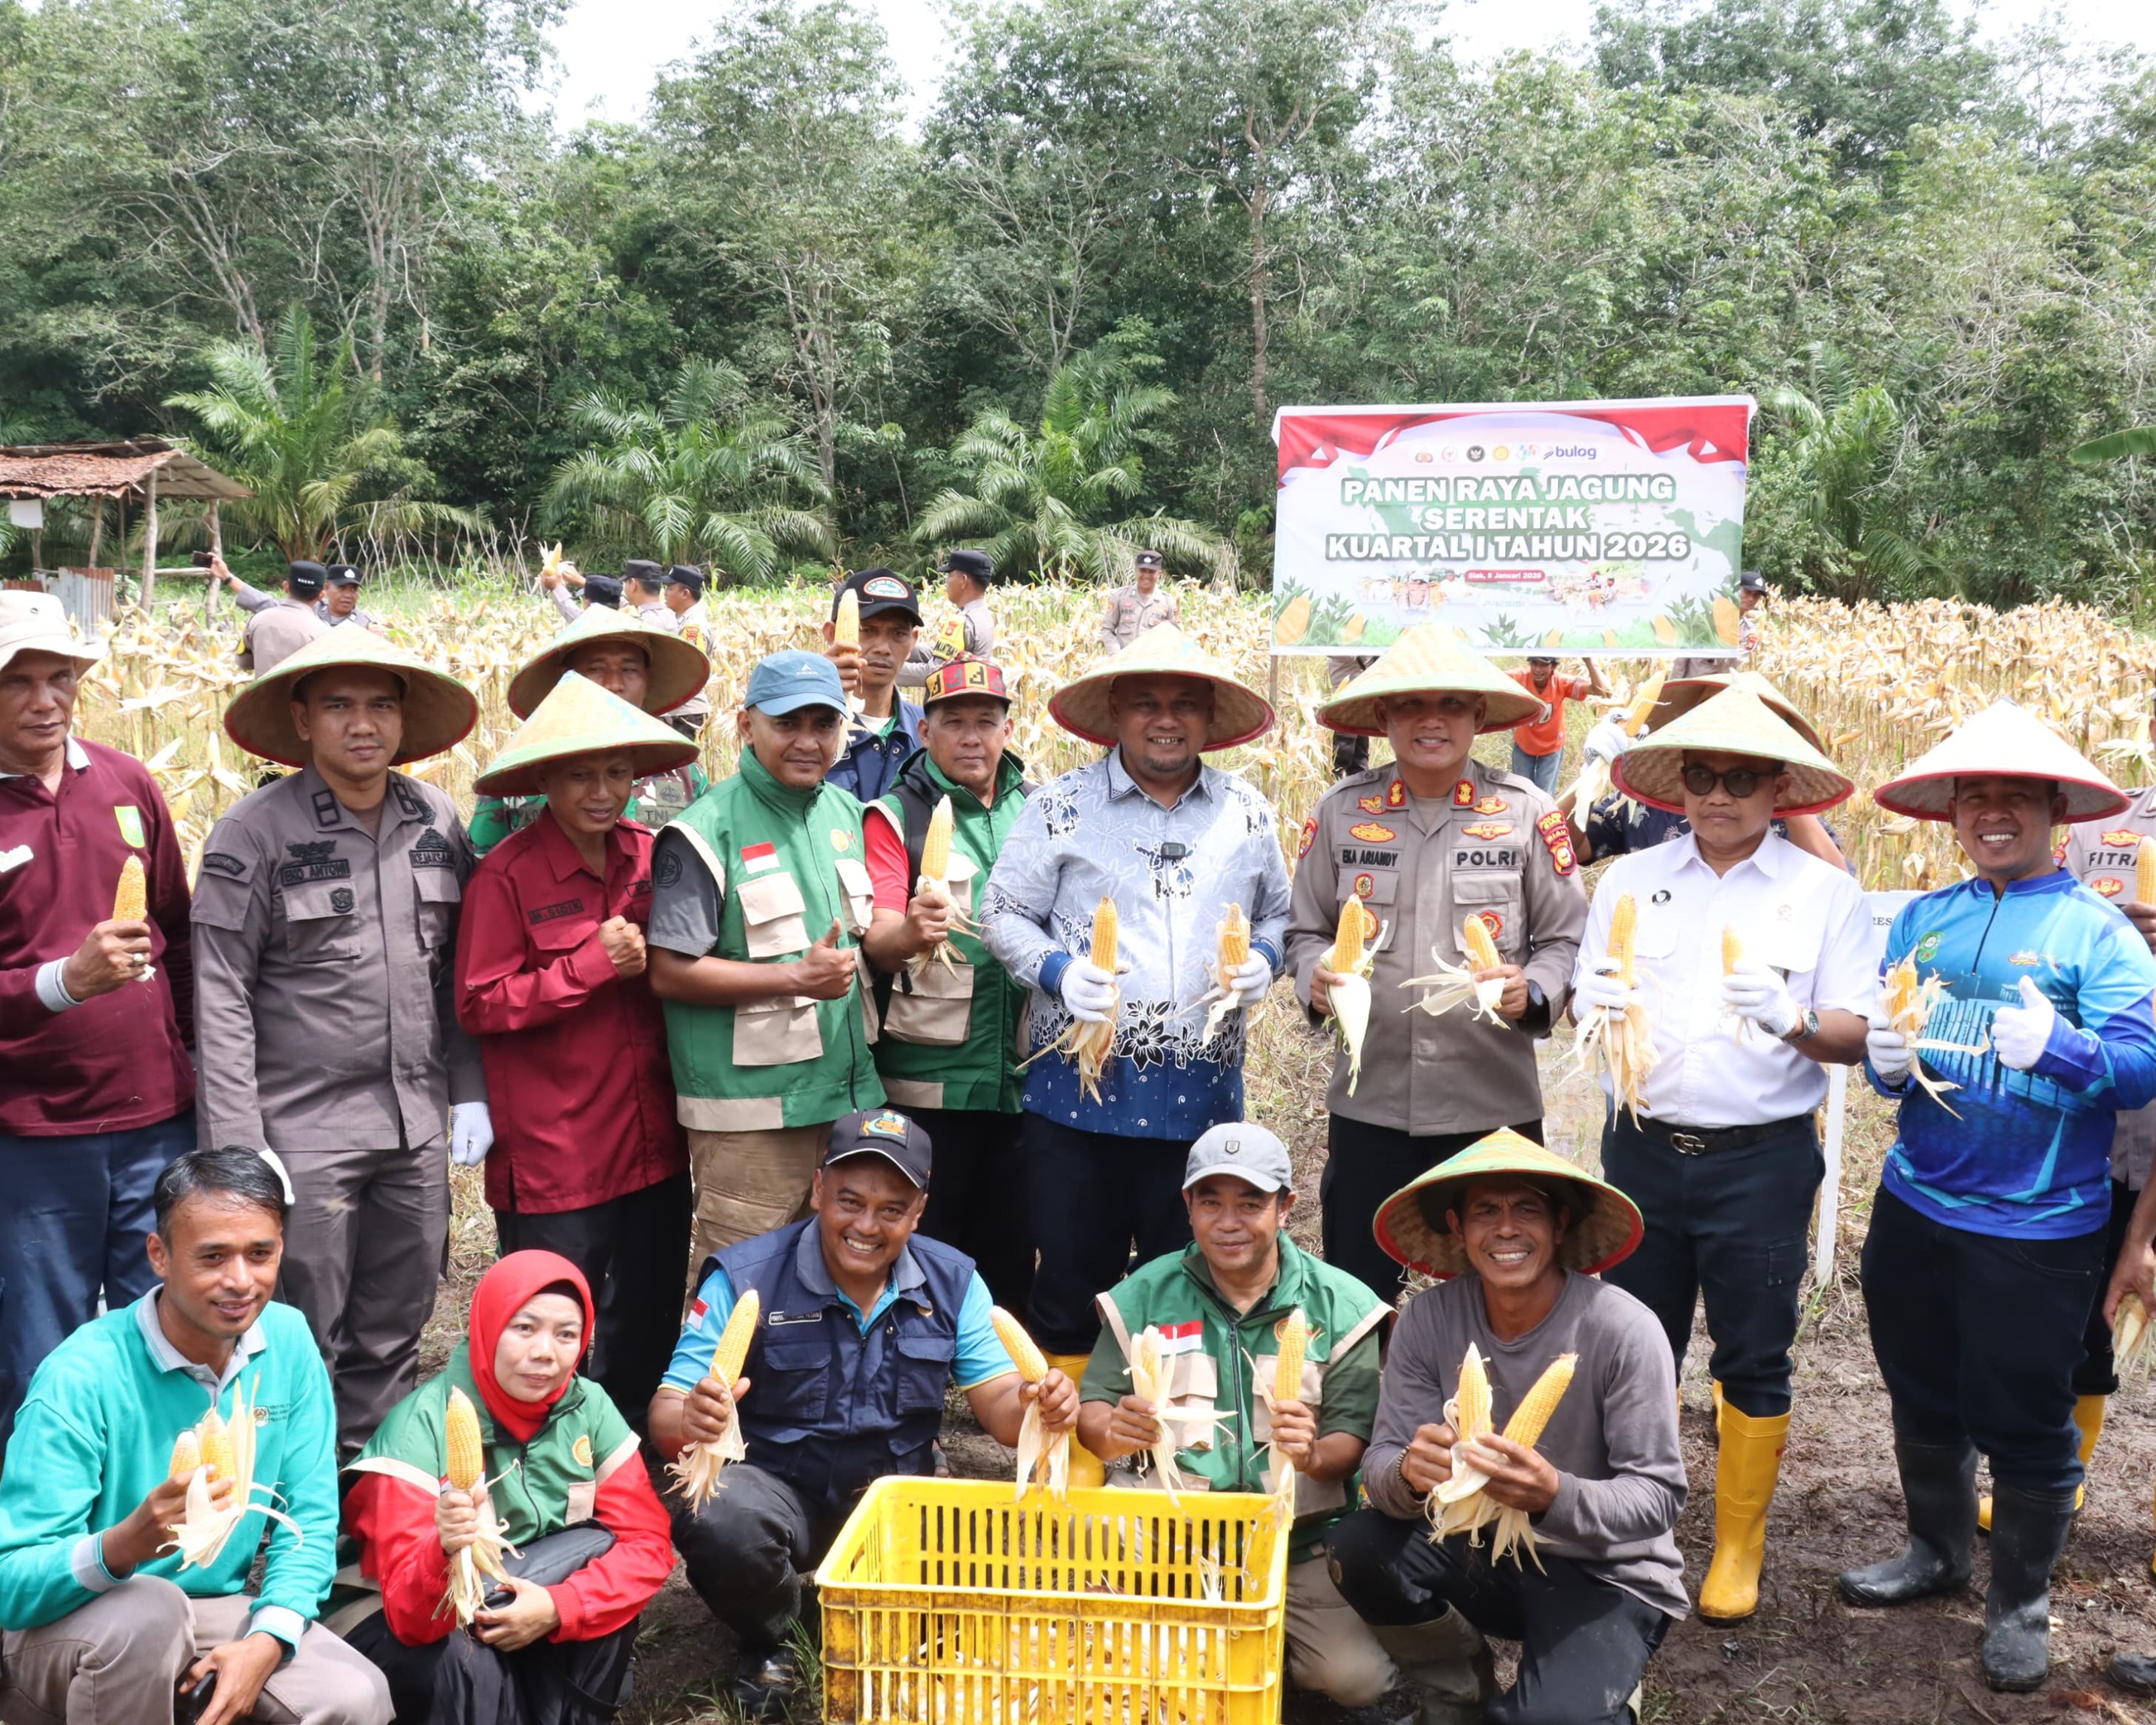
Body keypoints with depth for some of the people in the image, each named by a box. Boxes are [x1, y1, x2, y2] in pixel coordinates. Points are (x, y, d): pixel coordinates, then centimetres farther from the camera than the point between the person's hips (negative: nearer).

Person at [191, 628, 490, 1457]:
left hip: (418, 1124, 4)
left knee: (393, 1336, 14)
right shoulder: (253, 832, -8)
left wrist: (471, 1093, 6)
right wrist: (239, 1148, -13)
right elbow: (222, 998, -9)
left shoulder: (438, 820, 6)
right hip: (304, 1129, -4)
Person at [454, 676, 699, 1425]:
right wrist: (592, 964, -18)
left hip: (652, 1141, 6)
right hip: (553, 1157, -5)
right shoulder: (507, 874, -11)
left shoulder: (652, 856, 5)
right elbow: (479, 1005, -13)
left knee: (649, 1330, 19)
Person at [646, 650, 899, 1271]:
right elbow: (670, 973, -14)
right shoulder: (708, 830, -10)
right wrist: (796, 978, -19)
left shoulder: (848, 815, 13)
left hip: (850, 1095, 7)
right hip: (750, 1109, -7)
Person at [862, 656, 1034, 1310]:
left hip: (1021, 1074, 4)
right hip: (928, 1078, -3)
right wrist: (910, 931, -35)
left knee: (1011, 1254, 11)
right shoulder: (897, 815, 0)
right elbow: (878, 942, -12)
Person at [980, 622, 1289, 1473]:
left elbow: (1280, 915, 19)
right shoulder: (1063, 805, 1)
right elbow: (1002, 913, 3)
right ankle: (1069, 1452, 20)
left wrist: (1264, 959, -2)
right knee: (1072, 1274, 4)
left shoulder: (1247, 814, 10)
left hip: (1202, 1095, 2)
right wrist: (1058, 971, -14)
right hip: (1082, 1085, -2)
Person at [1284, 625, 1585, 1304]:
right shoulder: (1342, 810, 3)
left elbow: (1567, 936, 4)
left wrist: (1534, 990, -15)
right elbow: (1305, 929, 11)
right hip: (1368, 1102, 1)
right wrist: (1314, 977, -10)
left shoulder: (1525, 811, -1)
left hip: (1494, 1103, -1)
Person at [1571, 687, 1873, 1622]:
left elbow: (1855, 1035, -4)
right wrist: (1592, 999, -16)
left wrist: (1790, 1020, -25)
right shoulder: (1630, 880, 6)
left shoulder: (1825, 893, -1)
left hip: (1762, 1159, -2)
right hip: (1644, 1149, 2)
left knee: (1753, 1360, 8)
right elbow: (1584, 999, 7)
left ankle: (1738, 1546, 24)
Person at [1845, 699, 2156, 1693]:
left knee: (2022, 1417, 5)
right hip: (1916, 1202, 5)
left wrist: (2059, 1048, -32)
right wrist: (1886, 1059, -9)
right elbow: (1877, 1039, 13)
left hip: (2035, 1225, -5)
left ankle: (2021, 1601, 26)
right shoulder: (1921, 920, 8)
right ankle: (1936, 1551, 40)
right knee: (1922, 1394, 18)